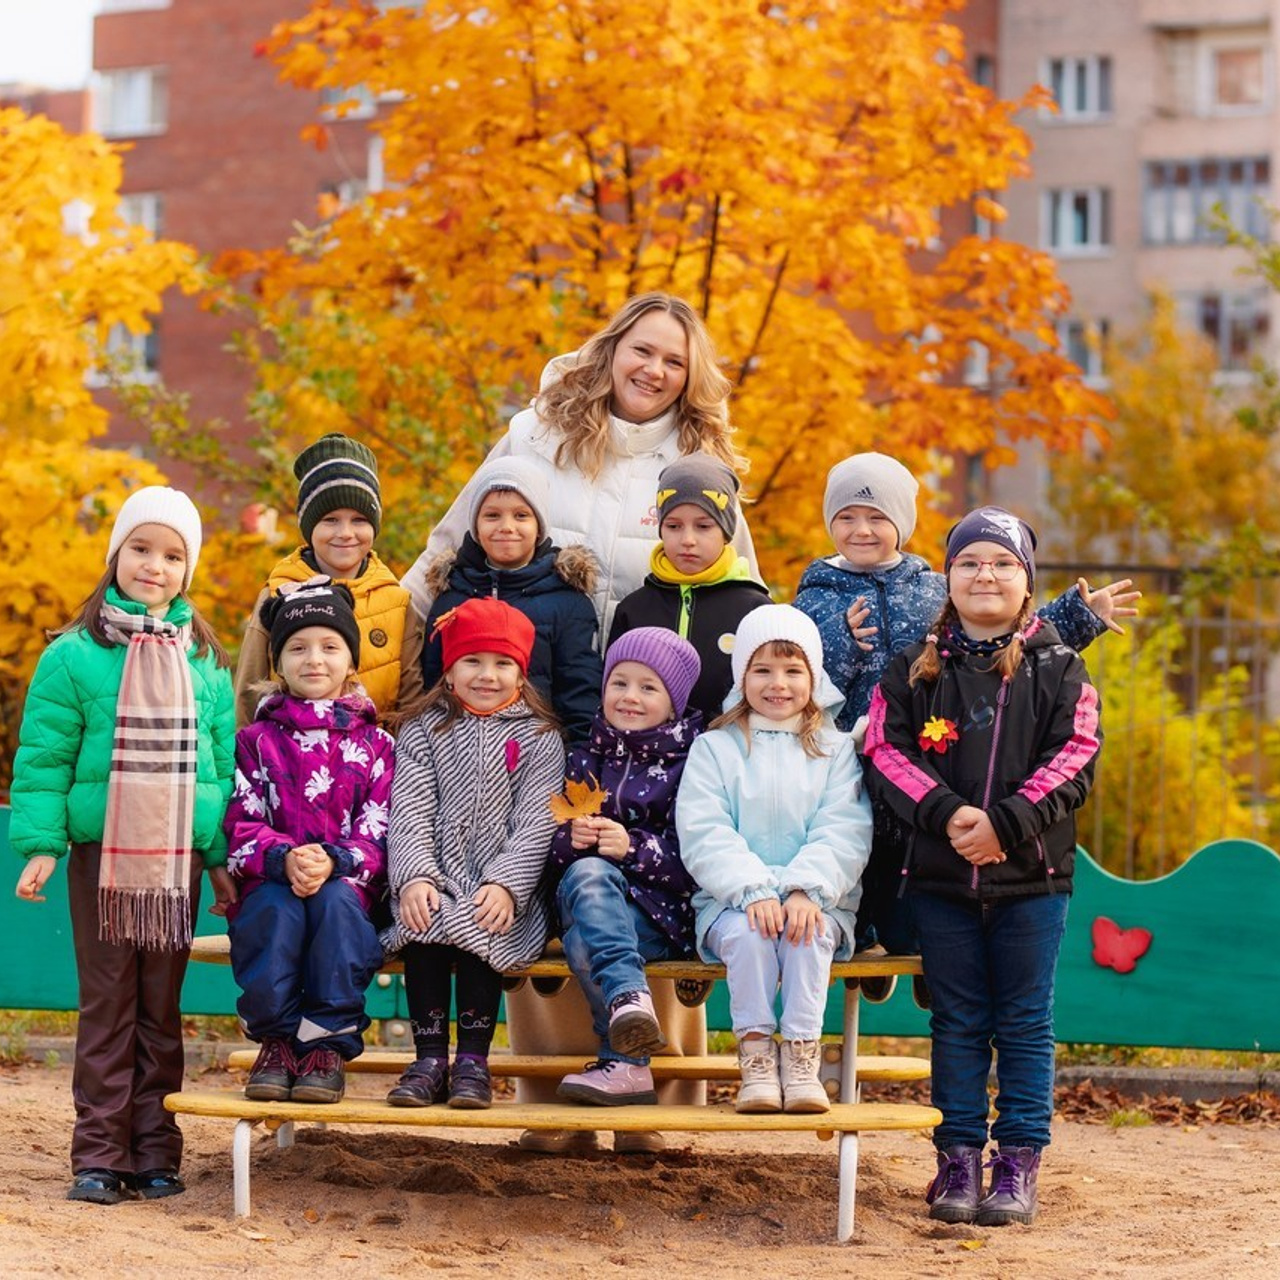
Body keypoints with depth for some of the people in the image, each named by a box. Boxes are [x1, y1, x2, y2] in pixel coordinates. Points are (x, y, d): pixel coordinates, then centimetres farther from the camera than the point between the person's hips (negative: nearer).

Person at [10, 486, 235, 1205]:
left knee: (162, 1007, 7)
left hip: (178, 856, 2)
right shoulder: (76, 655, -1)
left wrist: (223, 857, 8)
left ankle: (154, 1150, 13)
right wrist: (41, 843, -8)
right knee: (107, 1004, 0)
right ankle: (100, 1154, 4)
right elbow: (44, 757, -1)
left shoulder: (206, 661, 8)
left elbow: (224, 762, 11)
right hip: (102, 854, -2)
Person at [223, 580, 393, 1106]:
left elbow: (377, 833, 2)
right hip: (270, 888, 0)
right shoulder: (257, 740, 13)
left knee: (334, 901, -36)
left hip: (347, 889, 0)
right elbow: (242, 825, 2)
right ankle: (276, 1041, -18)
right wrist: (284, 859, -20)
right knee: (277, 910, -36)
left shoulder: (375, 744, 12)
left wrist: (333, 862, -20)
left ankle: (329, 1046, -26)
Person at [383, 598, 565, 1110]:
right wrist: (415, 876, -17)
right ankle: (430, 1058, -22)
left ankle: (473, 1059, -21)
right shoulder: (422, 731, 14)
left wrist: (506, 885, -18)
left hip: (504, 892, -1)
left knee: (475, 930, -31)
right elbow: (410, 812, 1)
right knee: (422, 924, -30)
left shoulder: (538, 737, 10)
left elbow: (536, 822, -1)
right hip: (436, 885, 1)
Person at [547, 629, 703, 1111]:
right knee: (588, 872, -34)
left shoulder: (689, 764, 2)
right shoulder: (585, 760, 17)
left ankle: (623, 1063, -33)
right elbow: (552, 849, 12)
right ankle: (629, 996, -46)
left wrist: (632, 847, -22)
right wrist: (571, 840, -11)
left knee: (583, 943, -34)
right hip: (587, 892, 3)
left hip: (661, 906, -3)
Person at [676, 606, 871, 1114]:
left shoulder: (835, 749, 11)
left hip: (817, 900, 0)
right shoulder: (714, 748, 9)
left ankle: (802, 1056, -28)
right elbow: (703, 835, -5)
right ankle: (754, 1056, -26)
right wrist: (754, 890, -21)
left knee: (808, 932, -33)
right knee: (747, 933, -33)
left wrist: (806, 889, -21)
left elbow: (843, 834, -3)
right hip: (731, 900, 0)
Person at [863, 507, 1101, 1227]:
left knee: (1025, 1024, 3)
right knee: (958, 1024, 7)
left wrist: (1006, 823, -18)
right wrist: (947, 814, -17)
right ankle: (958, 1160, 12)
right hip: (941, 875, 1)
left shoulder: (1059, 669, 3)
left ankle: (1019, 1163, 8)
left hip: (1032, 875, -1)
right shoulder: (915, 669, 6)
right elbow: (888, 750, -2)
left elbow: (1073, 760, -6)